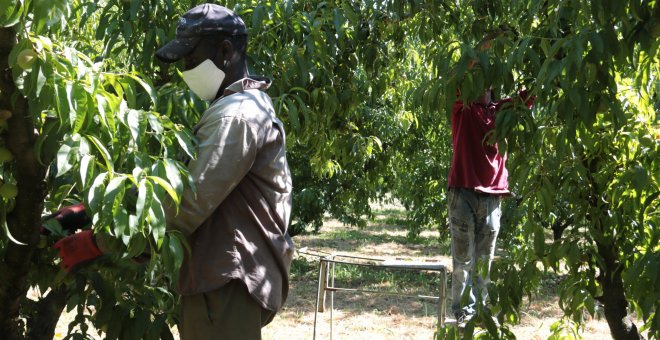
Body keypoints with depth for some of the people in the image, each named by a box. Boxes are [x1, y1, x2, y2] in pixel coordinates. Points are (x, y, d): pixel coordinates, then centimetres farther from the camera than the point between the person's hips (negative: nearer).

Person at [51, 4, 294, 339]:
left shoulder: (236, 115, -16)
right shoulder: (249, 106, 18)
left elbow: (187, 204, -25)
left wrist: (97, 242, -19)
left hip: (230, 284, -10)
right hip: (231, 276, 10)